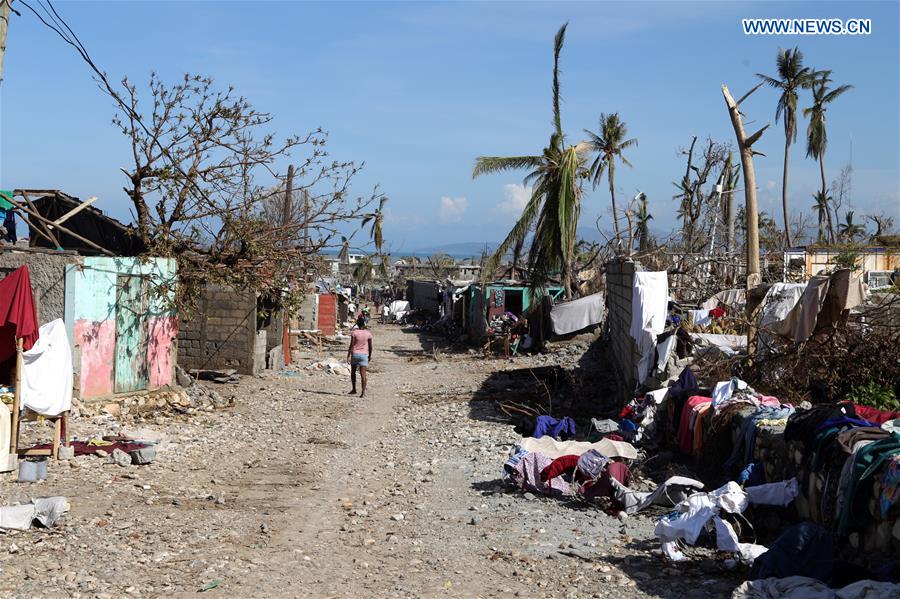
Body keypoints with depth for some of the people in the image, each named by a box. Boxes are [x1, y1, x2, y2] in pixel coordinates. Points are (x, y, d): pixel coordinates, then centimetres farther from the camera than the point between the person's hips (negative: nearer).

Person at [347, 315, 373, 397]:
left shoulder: (354, 332, -8)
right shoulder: (368, 333, -1)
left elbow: (351, 345, -10)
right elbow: (370, 346, 4)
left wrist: (348, 355, -5)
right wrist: (370, 355, 16)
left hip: (355, 354, -1)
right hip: (364, 354, 1)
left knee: (353, 372, 19)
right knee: (363, 374, -3)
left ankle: (354, 389, 25)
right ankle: (363, 392, -12)